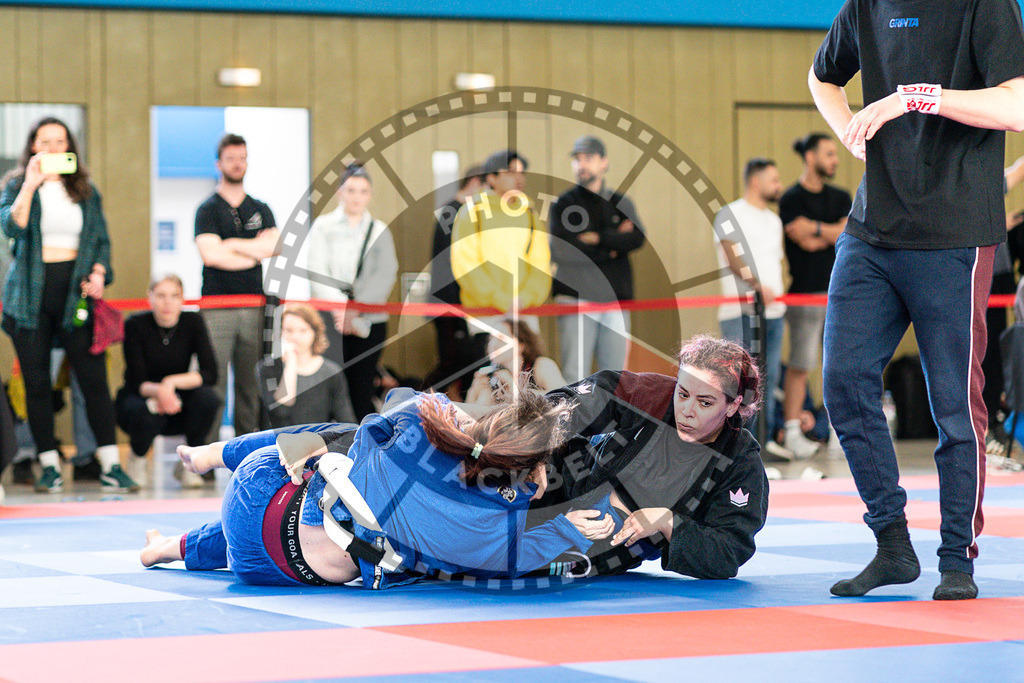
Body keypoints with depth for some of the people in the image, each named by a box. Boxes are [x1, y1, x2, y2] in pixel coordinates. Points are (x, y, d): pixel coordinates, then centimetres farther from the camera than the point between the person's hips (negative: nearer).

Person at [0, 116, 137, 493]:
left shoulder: (85, 191, 12)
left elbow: (101, 240, 15)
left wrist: (99, 272, -2)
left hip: (75, 292, 1)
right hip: (31, 292, -1)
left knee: (94, 378, -5)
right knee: (36, 382, 1)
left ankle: (111, 466, -3)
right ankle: (50, 466, 8)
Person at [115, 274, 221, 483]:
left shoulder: (193, 322, -9)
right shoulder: (136, 325, -14)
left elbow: (210, 374, -15)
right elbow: (137, 381, -17)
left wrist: (172, 383, -30)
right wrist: (159, 392, -38)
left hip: (176, 403, 2)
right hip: (140, 397, -2)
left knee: (208, 398, -29)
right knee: (148, 415, -37)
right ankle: (137, 456, -1)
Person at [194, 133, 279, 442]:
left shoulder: (261, 210, 16)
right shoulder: (208, 210, 4)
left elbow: (275, 245, -1)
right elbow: (209, 254, -12)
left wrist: (231, 245, -6)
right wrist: (256, 251, -5)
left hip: (253, 305, 4)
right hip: (217, 307, -4)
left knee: (250, 386, 4)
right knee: (212, 385, -8)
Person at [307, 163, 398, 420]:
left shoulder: (380, 231, 11)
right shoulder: (323, 226, 8)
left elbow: (386, 275, -2)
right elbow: (318, 272, -3)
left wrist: (356, 308, -17)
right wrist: (339, 307, -19)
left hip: (370, 320, 1)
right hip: (331, 320, -1)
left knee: (361, 389, 0)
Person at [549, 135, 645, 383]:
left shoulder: (621, 204, 16)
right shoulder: (563, 205, 7)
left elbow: (637, 237, -3)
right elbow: (559, 251, -10)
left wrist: (596, 238, -10)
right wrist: (613, 242, -5)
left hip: (615, 301, 3)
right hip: (577, 298, -3)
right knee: (575, 375, -9)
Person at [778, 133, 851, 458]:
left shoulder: (841, 198, 16)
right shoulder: (791, 199, -2)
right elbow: (806, 241, -13)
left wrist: (816, 228, -6)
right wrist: (834, 232, 0)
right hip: (806, 293, -5)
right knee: (800, 366, -6)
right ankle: (792, 433, -2)